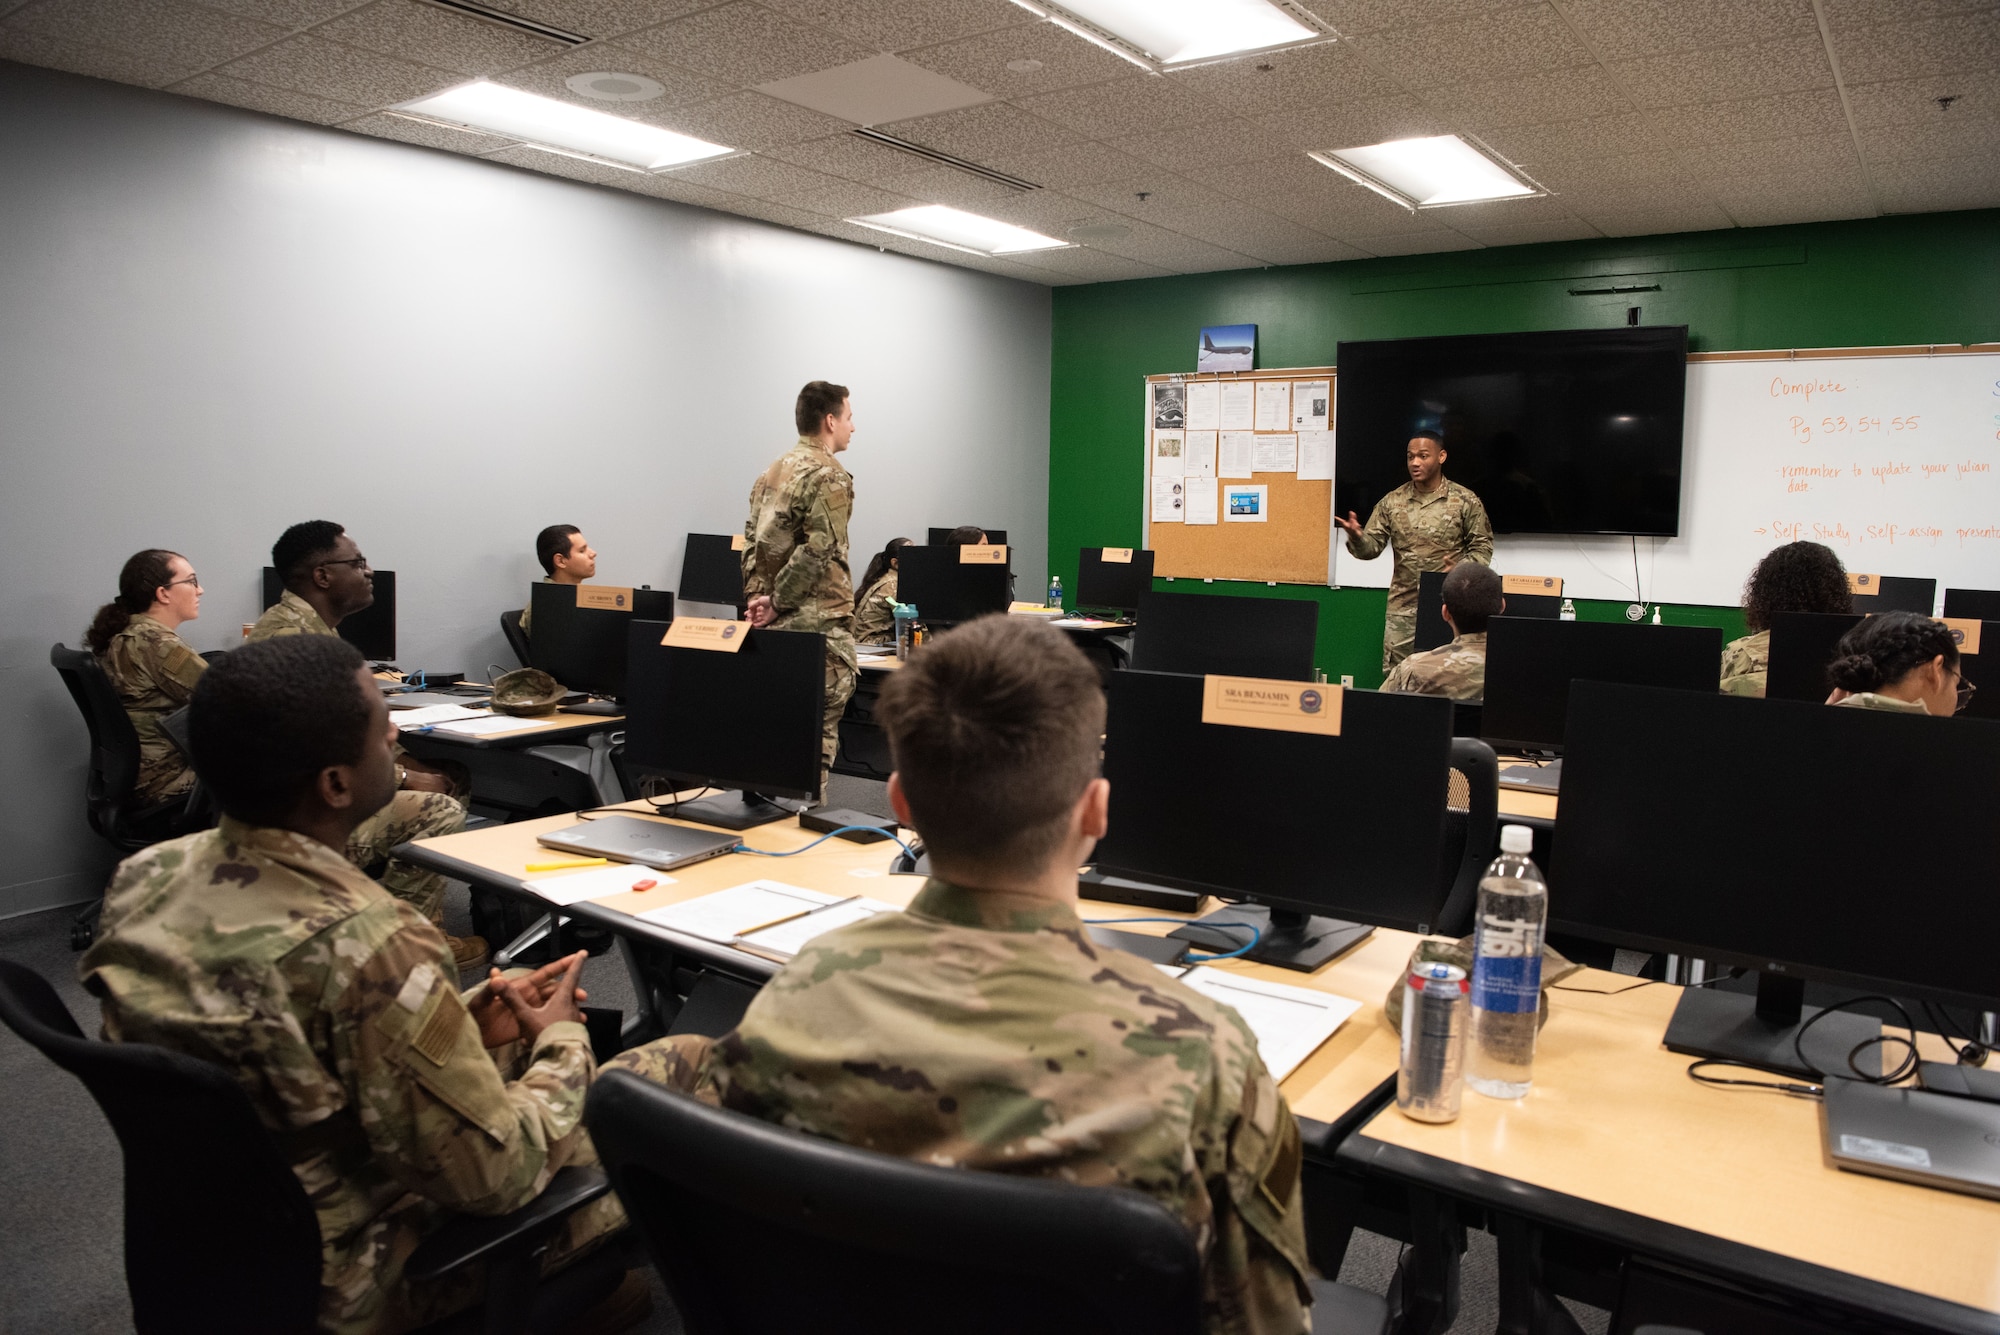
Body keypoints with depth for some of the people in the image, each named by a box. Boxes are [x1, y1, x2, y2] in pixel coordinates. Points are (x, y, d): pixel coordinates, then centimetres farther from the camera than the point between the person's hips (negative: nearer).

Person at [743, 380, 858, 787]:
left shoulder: (771, 474, 15)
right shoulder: (829, 476, -10)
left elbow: (751, 540, 10)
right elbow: (818, 550, -18)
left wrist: (757, 596, 2)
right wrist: (779, 602, -10)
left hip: (776, 625, 8)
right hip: (820, 621, -8)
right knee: (820, 730, -3)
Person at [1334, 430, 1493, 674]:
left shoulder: (1465, 501, -1)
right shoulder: (1391, 502, 5)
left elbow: (1482, 547, 2)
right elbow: (1371, 547, 2)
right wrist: (1356, 536, -21)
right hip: (1403, 607, 2)